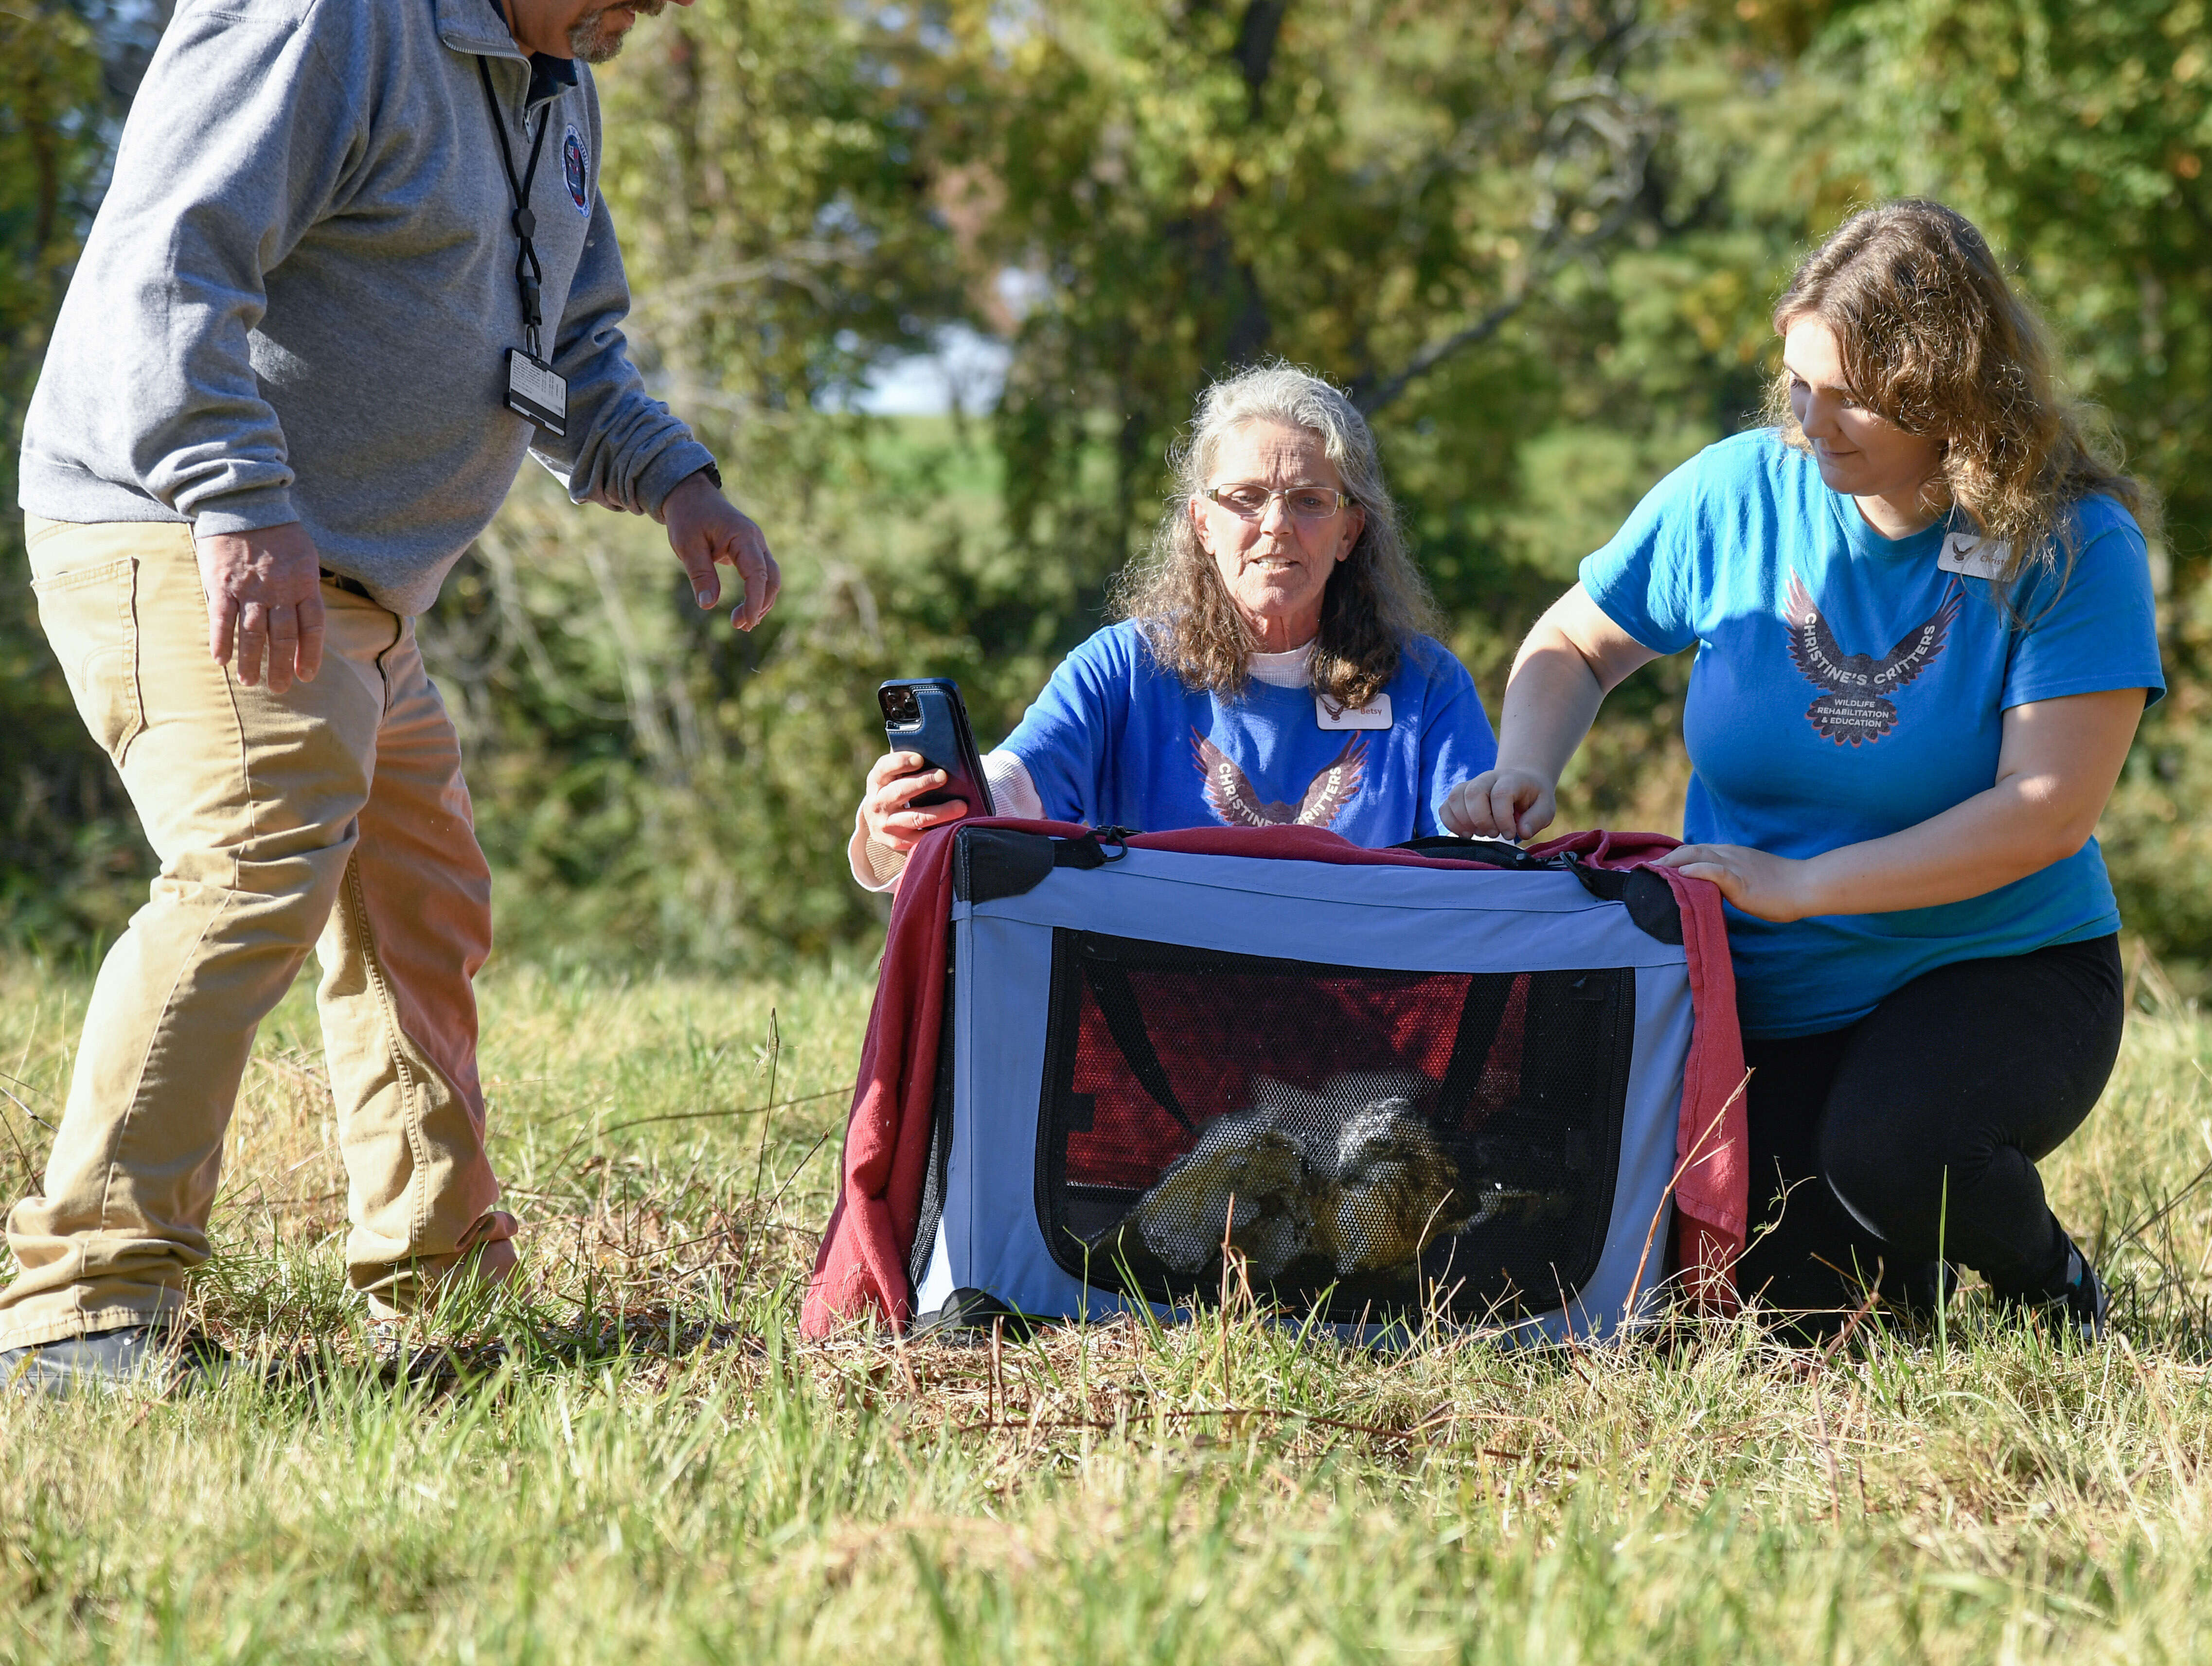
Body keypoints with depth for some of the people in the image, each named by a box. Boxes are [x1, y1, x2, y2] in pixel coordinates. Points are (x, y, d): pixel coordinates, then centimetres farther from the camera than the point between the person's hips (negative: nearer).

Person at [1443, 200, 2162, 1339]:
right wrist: (1522, 773, -8)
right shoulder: (1739, 494, -2)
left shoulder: (2073, 545, -13)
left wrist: (1800, 885, -26)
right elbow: (1574, 644, 14)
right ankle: (1907, 1273, 21)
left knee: (1889, 1150, -35)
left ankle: (2053, 1284, 0)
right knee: (1773, 1294, -17)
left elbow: (2046, 812, -20)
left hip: (1998, 965, -3)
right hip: (1761, 991, 3)